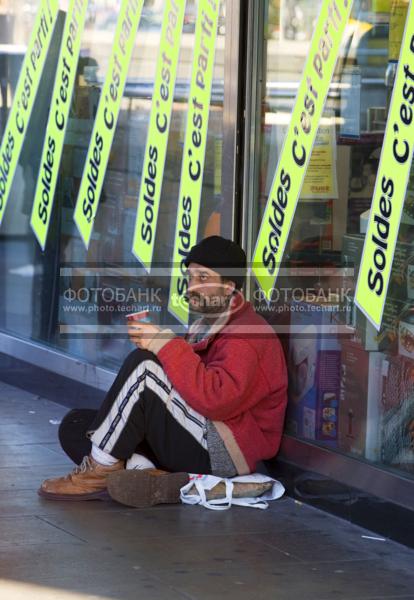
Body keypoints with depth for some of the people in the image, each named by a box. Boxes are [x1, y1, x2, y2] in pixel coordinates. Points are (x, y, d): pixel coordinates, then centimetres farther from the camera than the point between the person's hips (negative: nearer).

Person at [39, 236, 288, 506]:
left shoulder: (249, 335, -10)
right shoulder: (207, 325, 25)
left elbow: (217, 400, -26)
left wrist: (167, 347, -21)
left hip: (221, 453, -10)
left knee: (142, 364, -25)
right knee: (75, 425, 1)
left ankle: (101, 469, -17)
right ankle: (145, 472, -24)